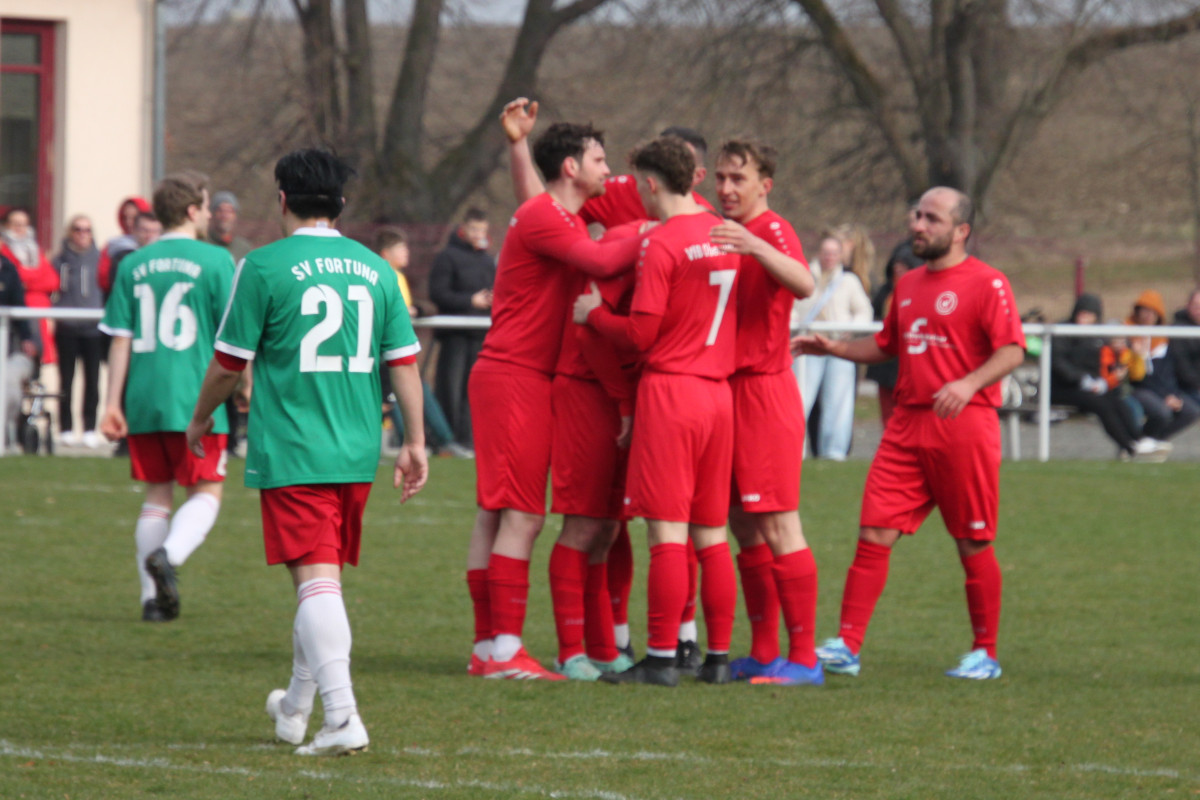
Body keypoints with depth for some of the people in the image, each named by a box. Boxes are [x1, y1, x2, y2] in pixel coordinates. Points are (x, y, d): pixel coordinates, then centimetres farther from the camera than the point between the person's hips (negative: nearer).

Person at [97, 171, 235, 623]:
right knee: (206, 492, 4)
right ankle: (169, 554, -23)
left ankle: (153, 597, 10)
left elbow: (120, 339, 5)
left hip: (144, 400, 4)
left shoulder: (134, 265, 7)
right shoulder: (214, 261, -4)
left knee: (157, 496, 13)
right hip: (196, 399, -4)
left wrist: (113, 404, 6)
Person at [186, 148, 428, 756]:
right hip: (357, 454, 5)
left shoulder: (265, 267, -6)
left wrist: (200, 419, 15)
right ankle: (295, 709, 32)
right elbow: (404, 362, 8)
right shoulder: (374, 269, 8)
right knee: (326, 575, 17)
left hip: (291, 453, -5)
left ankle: (342, 716, -22)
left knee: (316, 579, -9)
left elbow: (228, 362, -2)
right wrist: (414, 443, 14)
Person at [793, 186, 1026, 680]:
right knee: (874, 533, -2)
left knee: (973, 544, 2)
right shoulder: (908, 286, 18)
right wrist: (835, 348, 15)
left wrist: (970, 383, -28)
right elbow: (886, 346, 30)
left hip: (963, 427, -6)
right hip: (907, 424, 6)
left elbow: (1012, 350, -13)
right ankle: (848, 646, -3)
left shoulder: (986, 283, -5)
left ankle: (986, 653, 13)